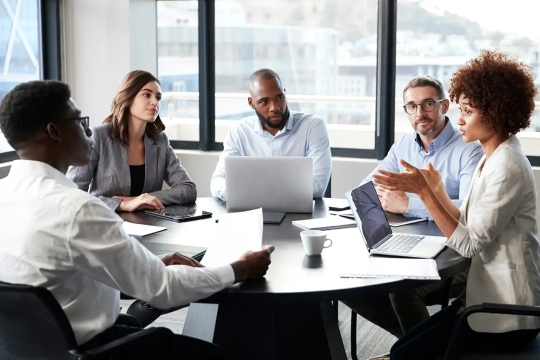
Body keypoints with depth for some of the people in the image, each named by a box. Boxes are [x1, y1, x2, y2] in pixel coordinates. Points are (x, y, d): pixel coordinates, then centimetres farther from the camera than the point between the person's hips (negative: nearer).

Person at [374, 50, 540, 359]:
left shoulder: (507, 168, -21)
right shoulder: (493, 158, 10)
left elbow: (470, 243, -21)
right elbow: (470, 227, 8)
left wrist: (424, 192, -20)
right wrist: (437, 190, 1)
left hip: (506, 315, -9)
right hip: (490, 298, 9)